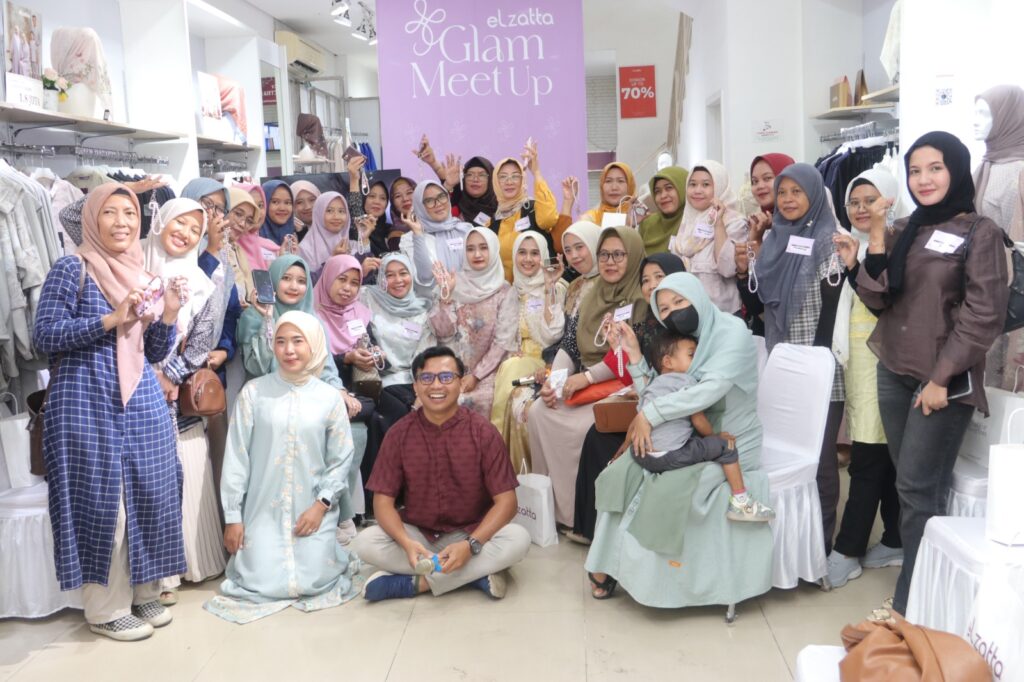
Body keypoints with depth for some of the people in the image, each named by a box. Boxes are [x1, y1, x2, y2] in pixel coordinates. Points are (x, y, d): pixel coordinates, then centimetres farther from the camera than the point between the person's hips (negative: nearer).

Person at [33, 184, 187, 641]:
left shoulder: (144, 275, 12)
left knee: (148, 495, 8)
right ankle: (106, 608, 12)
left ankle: (143, 592, 24)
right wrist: (112, 318, -18)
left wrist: (169, 316, -5)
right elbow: (44, 335, -12)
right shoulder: (73, 269, -5)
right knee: (101, 502, 0)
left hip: (142, 402, 6)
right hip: (87, 402, -6)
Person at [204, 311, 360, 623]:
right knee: (262, 583, -11)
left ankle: (325, 553, 22)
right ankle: (249, 554, 24)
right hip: (263, 511, 0)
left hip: (313, 512, 0)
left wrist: (322, 504, -8)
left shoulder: (330, 398, 0)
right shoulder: (254, 392, -4)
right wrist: (233, 517, -2)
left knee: (313, 582, -13)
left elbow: (341, 460, 4)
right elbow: (236, 457, -1)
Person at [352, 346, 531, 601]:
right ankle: (478, 573, -23)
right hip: (417, 534, 1)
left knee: (518, 539, -29)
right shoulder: (400, 433, -5)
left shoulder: (482, 431, -10)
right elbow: (383, 500, -6)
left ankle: (416, 582, -22)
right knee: (365, 543, -26)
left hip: (473, 534, -1)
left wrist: (470, 545, -28)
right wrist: (407, 543, -27)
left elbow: (506, 501, -12)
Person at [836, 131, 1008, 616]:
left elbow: (984, 316, -12)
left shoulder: (980, 233, -7)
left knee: (918, 488, -4)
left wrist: (941, 379, -14)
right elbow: (876, 299, 3)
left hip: (944, 381, -6)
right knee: (911, 483, 11)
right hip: (893, 373, 6)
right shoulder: (904, 231, 10)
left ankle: (910, 603, 6)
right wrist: (875, 238, -8)